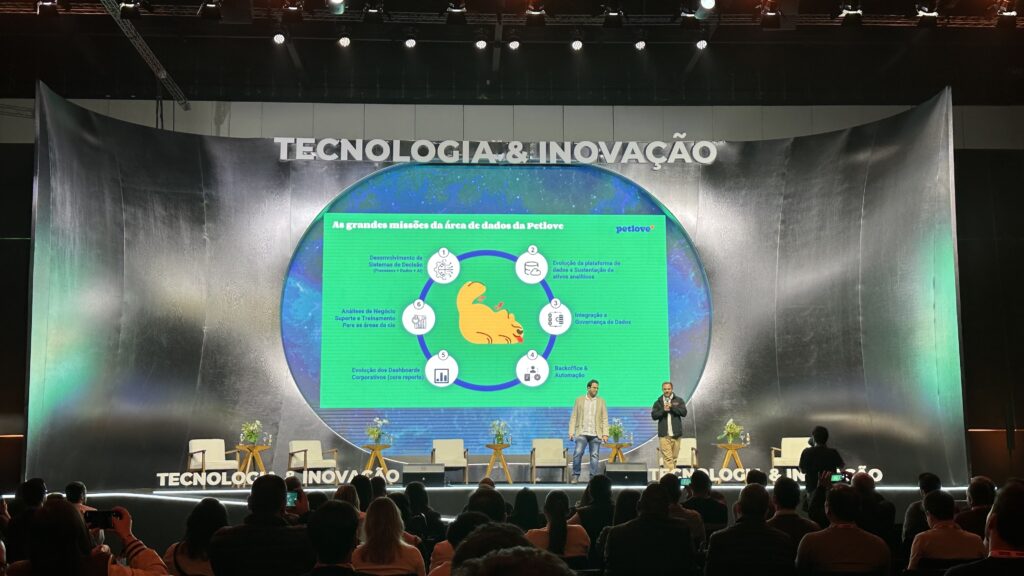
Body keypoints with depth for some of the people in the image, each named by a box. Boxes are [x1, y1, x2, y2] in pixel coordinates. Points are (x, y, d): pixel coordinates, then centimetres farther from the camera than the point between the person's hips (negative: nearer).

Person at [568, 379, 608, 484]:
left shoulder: (601, 401, 11)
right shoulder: (579, 400, 8)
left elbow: (604, 419, 7)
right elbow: (573, 417, 6)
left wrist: (605, 434, -2)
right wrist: (571, 432, -3)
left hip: (596, 434, 1)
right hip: (582, 433, -1)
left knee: (595, 455, 0)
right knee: (578, 453, -12)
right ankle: (575, 476, -2)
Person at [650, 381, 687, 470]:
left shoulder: (678, 400, 9)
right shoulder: (658, 402, 10)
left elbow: (684, 412, -4)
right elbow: (654, 416, 1)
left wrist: (672, 407, -13)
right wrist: (663, 410, -13)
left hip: (676, 434, 1)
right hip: (664, 434, -1)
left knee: (674, 457, 7)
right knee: (667, 457, -8)